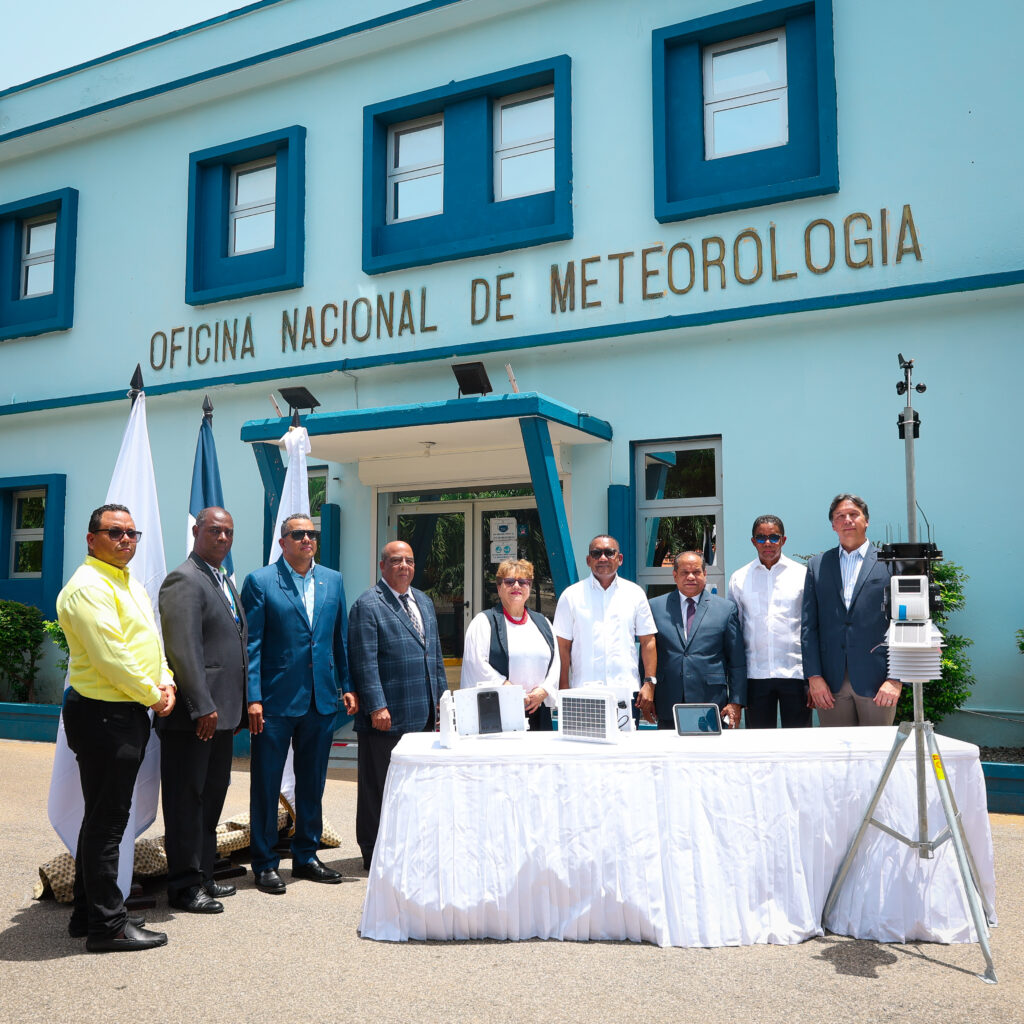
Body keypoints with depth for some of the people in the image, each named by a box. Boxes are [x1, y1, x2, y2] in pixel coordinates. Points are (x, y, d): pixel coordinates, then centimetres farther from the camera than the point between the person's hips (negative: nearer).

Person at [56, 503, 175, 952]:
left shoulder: (133, 587, 17)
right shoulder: (88, 586, -15)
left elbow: (150, 642, 18)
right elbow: (109, 656, -21)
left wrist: (166, 682, 1)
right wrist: (151, 695, -12)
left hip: (129, 714, 10)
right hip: (102, 715, -10)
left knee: (103, 818, 17)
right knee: (105, 820, -2)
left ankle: (89, 912, 29)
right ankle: (107, 924, 7)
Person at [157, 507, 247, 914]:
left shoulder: (226, 582, 18)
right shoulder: (184, 580, -12)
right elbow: (183, 648, -19)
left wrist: (238, 705, 16)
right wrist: (202, 707, -22)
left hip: (220, 712, 9)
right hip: (193, 713, -9)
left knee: (211, 797, 16)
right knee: (187, 799, 1)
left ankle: (203, 876, 27)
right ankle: (185, 885, 11)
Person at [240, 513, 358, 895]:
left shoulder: (333, 580, 9)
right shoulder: (259, 582, -4)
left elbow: (340, 638, 12)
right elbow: (251, 644, -7)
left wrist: (347, 686, 7)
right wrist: (253, 698, -12)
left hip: (321, 699, 5)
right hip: (276, 699, -4)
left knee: (312, 783, 14)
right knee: (266, 784, 5)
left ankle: (306, 856, 28)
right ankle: (265, 863, 18)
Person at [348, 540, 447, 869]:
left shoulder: (424, 601, 16)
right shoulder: (368, 605, -8)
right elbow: (365, 662, -13)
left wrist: (442, 697, 15)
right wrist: (376, 706, -18)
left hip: (423, 714, 7)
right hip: (386, 715, -7)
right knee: (378, 786, 3)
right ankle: (374, 852, 15)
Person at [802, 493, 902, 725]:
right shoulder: (817, 565, 11)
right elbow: (809, 626, 7)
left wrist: (896, 679, -8)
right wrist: (813, 676, -2)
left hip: (875, 680, -2)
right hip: (830, 683, 2)